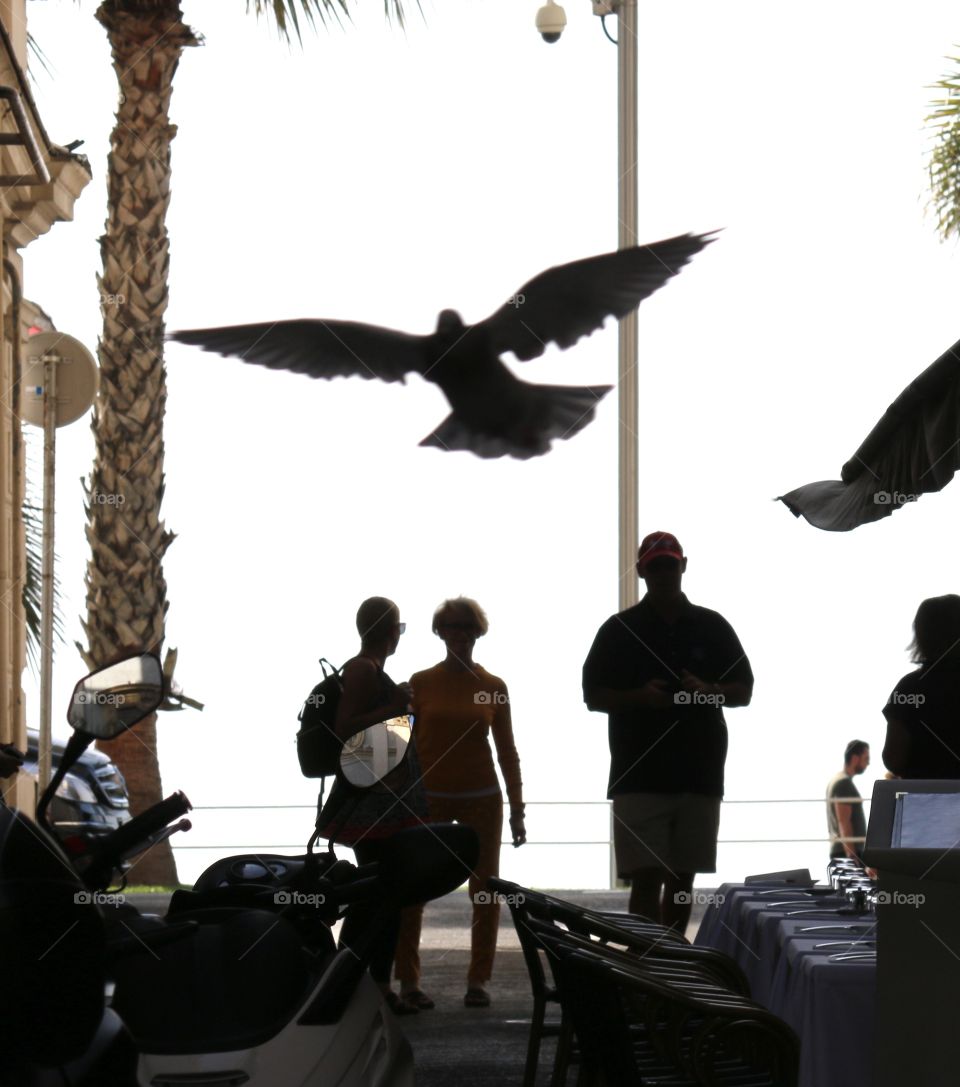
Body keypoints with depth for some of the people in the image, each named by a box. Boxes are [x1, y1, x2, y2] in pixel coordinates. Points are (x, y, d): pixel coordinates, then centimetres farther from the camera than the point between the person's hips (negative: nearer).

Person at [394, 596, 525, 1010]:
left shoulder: (492, 687, 4)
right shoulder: (420, 683, 3)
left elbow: (507, 750, 8)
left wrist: (517, 809, 5)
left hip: (480, 799, 1)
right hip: (428, 797, -1)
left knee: (486, 891, 0)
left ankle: (478, 981, 8)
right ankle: (408, 980, 3)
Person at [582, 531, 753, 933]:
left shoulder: (712, 627, 11)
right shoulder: (620, 630, 6)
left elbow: (744, 690, 12)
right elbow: (593, 695, 5)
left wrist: (707, 691, -9)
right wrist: (638, 697, -14)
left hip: (699, 774, 3)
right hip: (639, 775, -2)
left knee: (682, 879, 8)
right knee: (646, 878, -9)